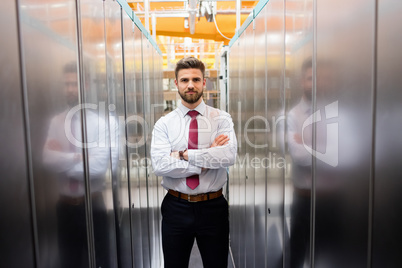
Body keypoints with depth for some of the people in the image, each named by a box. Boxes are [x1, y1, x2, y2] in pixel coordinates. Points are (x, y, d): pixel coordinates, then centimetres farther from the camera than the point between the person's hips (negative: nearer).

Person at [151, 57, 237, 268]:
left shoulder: (221, 119, -3)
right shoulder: (164, 123, -2)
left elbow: (229, 155, -20)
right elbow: (160, 165, -17)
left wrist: (184, 154, -18)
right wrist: (206, 159, -18)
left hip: (213, 207, 0)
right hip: (176, 208, 1)